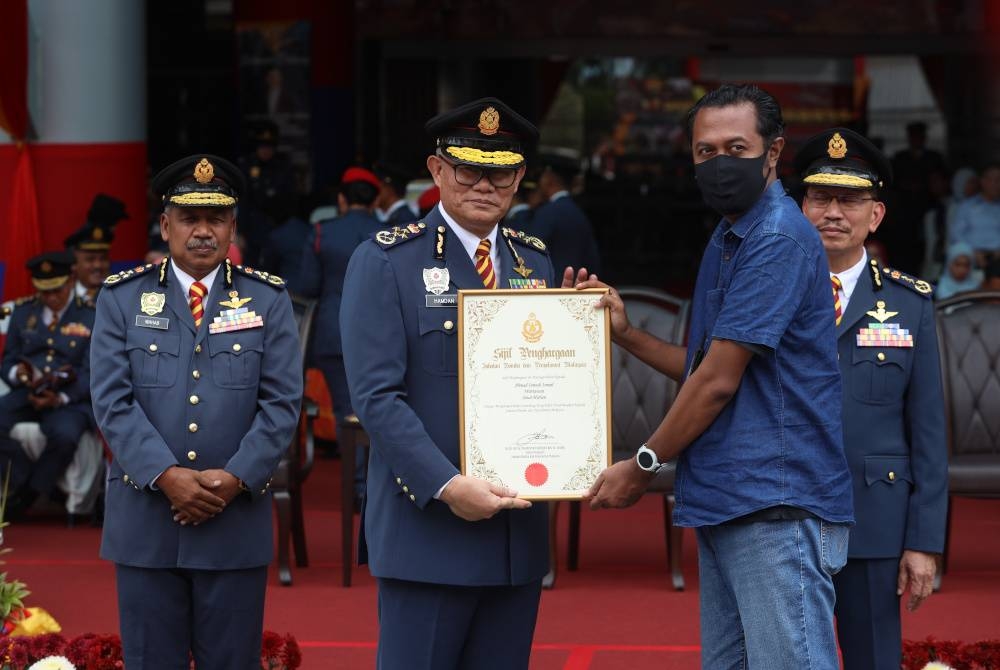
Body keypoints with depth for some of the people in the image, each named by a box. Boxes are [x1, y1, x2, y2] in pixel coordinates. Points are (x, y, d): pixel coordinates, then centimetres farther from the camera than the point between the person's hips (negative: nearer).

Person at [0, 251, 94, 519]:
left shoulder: (91, 316, 3)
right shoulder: (23, 311, 14)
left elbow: (92, 373, -3)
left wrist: (60, 397, -21)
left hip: (70, 399, -3)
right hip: (26, 394, 4)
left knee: (64, 435, -36)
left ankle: (25, 496, -13)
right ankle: (26, 479, -10)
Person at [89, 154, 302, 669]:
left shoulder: (267, 299, 7)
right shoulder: (121, 298, 5)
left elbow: (282, 403, 0)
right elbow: (112, 401, -4)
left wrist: (235, 480, -12)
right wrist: (167, 477, -15)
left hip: (237, 522, 0)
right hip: (145, 523, 0)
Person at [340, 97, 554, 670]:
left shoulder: (535, 262, 14)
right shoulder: (384, 262, -3)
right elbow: (378, 396, -11)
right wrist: (447, 487, -20)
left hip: (518, 530, 5)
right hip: (426, 529, -5)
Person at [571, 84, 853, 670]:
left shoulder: (779, 239, -13)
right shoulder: (726, 242, 19)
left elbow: (720, 380, -14)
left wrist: (642, 468, -5)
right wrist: (626, 333, 8)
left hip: (778, 508, -10)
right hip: (724, 508, 10)